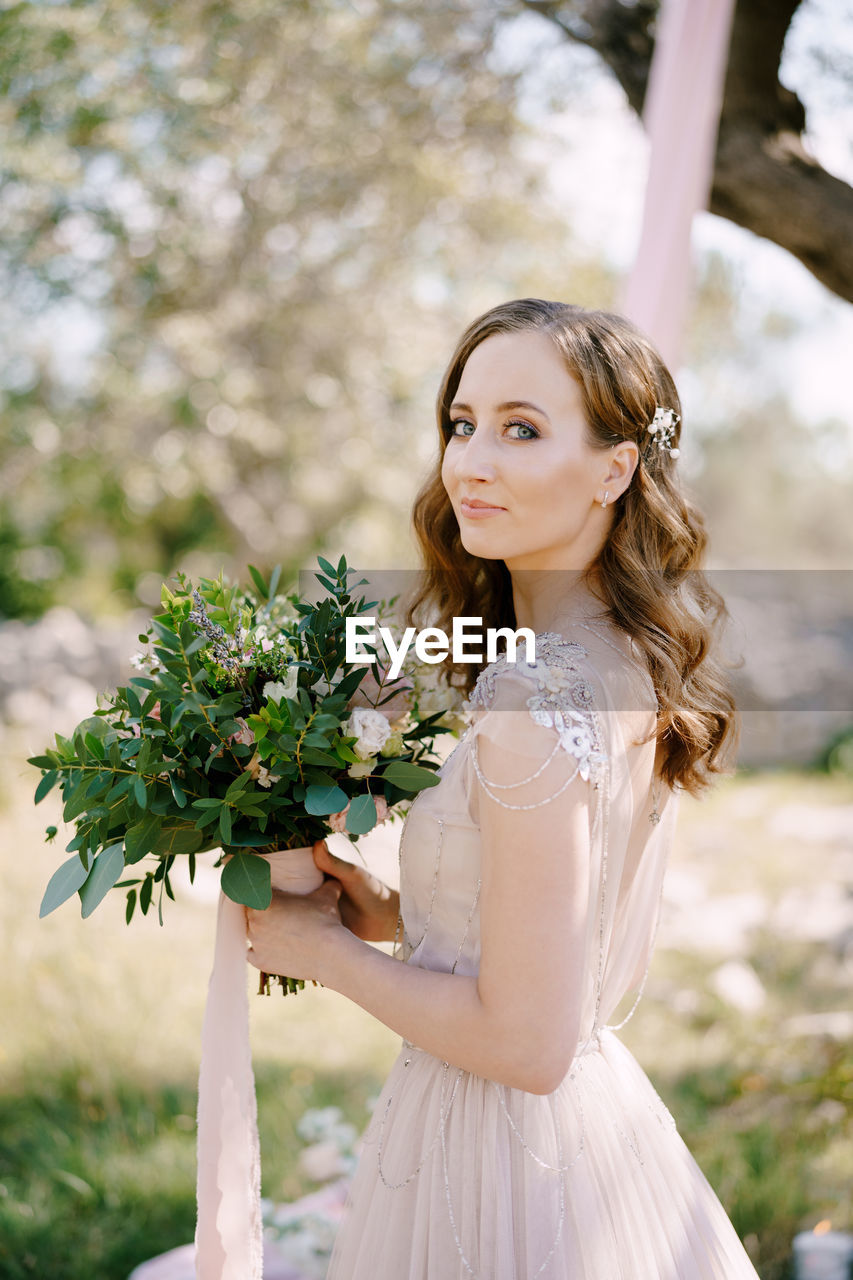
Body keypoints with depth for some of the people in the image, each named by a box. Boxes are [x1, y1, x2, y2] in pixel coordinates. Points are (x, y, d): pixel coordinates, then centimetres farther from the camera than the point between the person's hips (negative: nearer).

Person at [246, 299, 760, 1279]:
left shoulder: (536, 702, -26)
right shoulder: (636, 664, 1)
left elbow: (527, 1041, -24)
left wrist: (328, 952, -12)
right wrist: (398, 915, 6)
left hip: (503, 1160, -8)